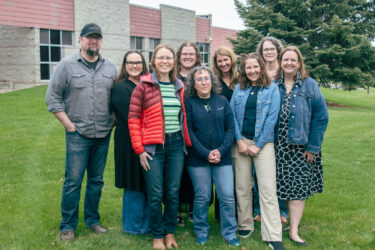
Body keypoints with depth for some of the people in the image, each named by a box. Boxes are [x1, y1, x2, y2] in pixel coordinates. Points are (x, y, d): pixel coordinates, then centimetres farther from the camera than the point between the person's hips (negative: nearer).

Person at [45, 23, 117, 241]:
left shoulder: (110, 67, 9)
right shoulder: (67, 65, -1)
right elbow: (53, 98, -1)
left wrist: (113, 121, 5)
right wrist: (68, 124, -6)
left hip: (103, 134, 4)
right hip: (78, 134, -3)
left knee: (97, 180, 12)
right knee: (73, 181, -2)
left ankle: (93, 220, 26)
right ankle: (68, 226, 12)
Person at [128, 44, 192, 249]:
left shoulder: (179, 86, 11)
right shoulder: (144, 86, -3)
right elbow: (133, 118, -6)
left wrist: (187, 141, 10)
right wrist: (139, 149, -10)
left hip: (176, 144, 4)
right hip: (153, 146, -4)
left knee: (173, 193, 9)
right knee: (155, 194, 1)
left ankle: (170, 233, 26)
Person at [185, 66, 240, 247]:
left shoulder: (222, 101, 6)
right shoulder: (189, 103, -1)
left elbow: (230, 127, 4)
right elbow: (188, 131, -5)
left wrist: (221, 151, -8)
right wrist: (206, 154, -12)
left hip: (222, 157, 2)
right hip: (197, 158, -2)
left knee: (227, 196, 0)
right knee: (202, 197, 4)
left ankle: (230, 233, 15)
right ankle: (201, 232, 23)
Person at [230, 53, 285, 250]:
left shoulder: (272, 88, 2)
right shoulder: (239, 89, 10)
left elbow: (272, 118, -5)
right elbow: (232, 115, 5)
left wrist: (258, 145, -9)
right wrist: (239, 141, -6)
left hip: (263, 143, -3)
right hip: (241, 141, 3)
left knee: (268, 189, -6)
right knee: (242, 187, 6)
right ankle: (245, 225, 22)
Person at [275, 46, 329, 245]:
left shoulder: (310, 85, -1)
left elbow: (321, 117, -2)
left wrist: (313, 146, -6)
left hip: (299, 146, -1)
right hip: (276, 146, 1)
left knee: (297, 186, 2)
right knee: (280, 185, 7)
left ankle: (293, 230, 9)